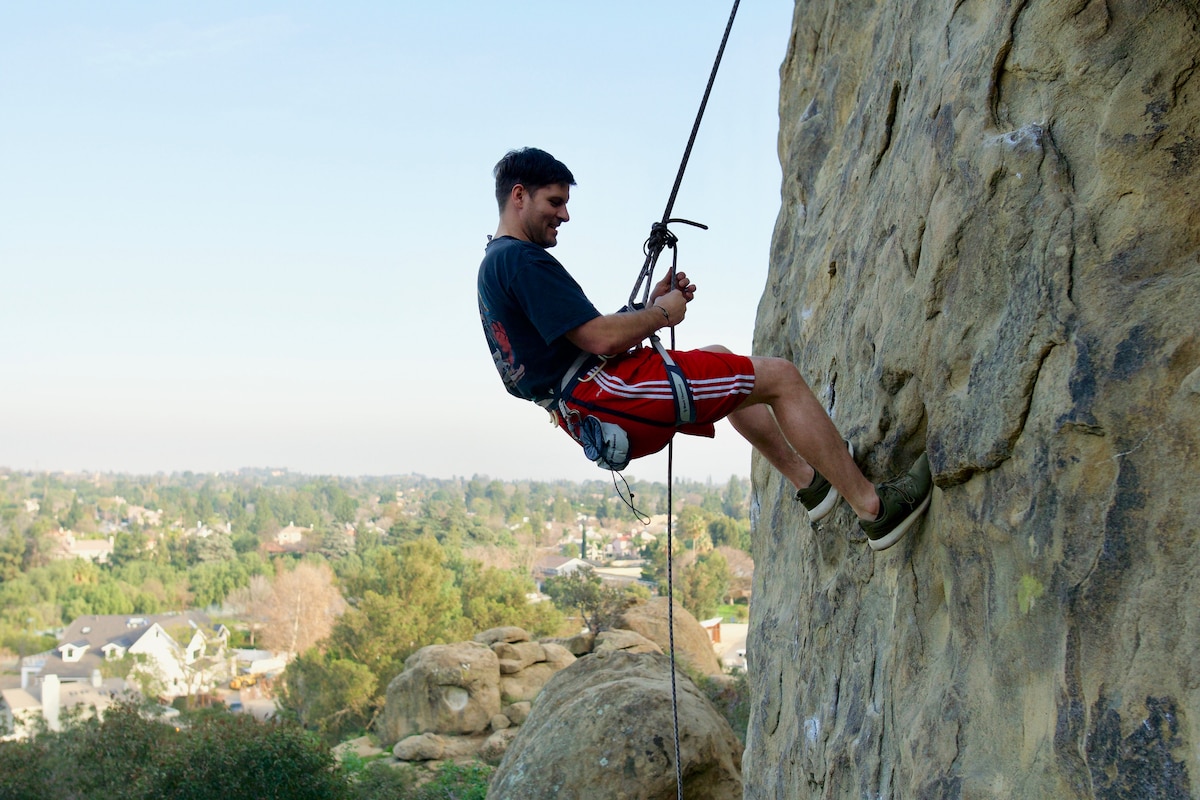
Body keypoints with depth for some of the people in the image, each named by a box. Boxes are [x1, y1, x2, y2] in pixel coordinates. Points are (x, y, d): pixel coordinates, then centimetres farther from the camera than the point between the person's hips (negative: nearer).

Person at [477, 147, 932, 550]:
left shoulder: (495, 264, 19)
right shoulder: (521, 259, -14)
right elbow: (602, 338, -22)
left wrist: (648, 307, 11)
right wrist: (661, 315, -3)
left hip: (584, 413, 11)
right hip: (605, 393, -11)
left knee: (721, 361, 30)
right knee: (780, 376, -6)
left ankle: (808, 479, 29)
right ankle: (873, 509, -2)